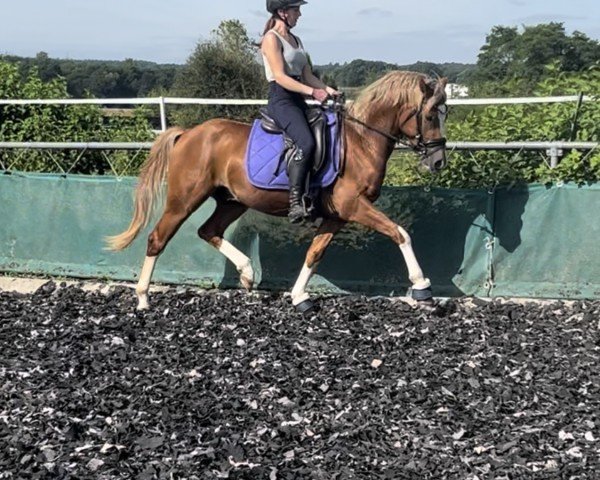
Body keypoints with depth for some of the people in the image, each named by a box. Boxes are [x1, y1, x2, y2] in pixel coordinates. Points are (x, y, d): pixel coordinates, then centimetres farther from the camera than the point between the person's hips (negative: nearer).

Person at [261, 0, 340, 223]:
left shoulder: (296, 40, 20)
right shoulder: (271, 39, -6)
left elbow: (308, 76, 18)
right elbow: (280, 77, -16)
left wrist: (327, 89, 0)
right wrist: (312, 91, -23)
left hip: (299, 100, 9)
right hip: (281, 100, -9)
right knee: (306, 143, -29)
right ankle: (295, 202, -30)